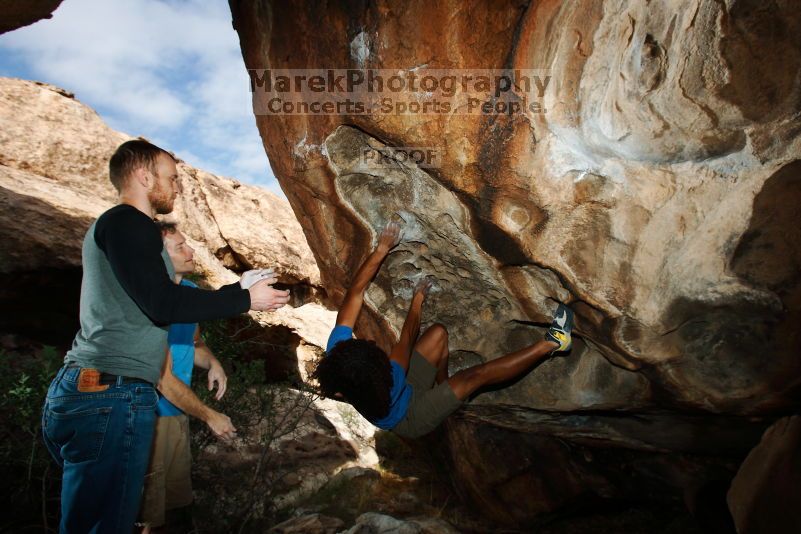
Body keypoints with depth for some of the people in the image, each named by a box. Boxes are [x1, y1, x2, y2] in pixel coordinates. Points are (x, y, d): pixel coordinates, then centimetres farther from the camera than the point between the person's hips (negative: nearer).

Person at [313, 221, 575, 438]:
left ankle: (441, 385, 23)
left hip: (403, 388, 6)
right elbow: (407, 339, -29)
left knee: (438, 332, -3)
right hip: (409, 419, -6)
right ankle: (550, 343, -2)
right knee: (478, 375, -15)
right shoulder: (386, 389, -44)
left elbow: (356, 292, -26)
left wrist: (382, 249, -27)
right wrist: (417, 300, -13)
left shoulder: (336, 353, -32)